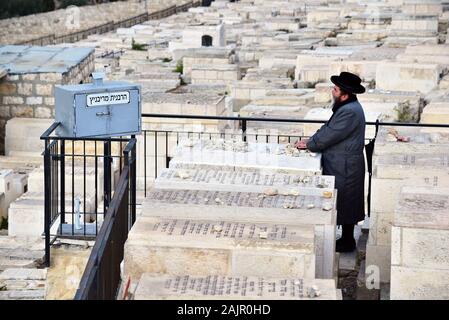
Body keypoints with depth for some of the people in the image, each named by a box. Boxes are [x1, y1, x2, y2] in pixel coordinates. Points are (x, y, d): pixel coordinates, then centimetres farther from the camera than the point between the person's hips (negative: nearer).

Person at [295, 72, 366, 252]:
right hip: (342, 165, 10)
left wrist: (308, 144, -8)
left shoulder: (350, 112, -23)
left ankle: (347, 242, 10)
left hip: (344, 168, -10)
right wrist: (310, 141, 4)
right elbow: (328, 128, 15)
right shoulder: (347, 107, 10)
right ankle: (346, 239, 25)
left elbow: (329, 135, -21)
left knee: (345, 204, 0)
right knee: (345, 204, 16)